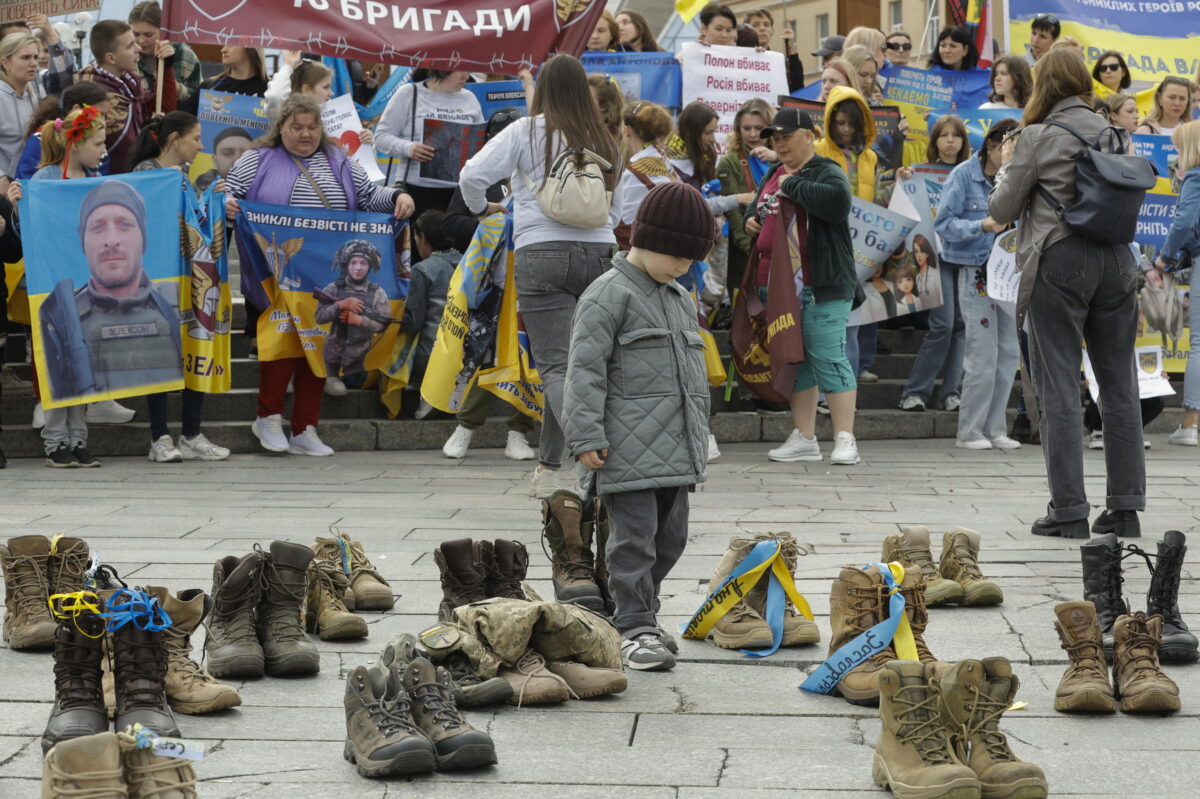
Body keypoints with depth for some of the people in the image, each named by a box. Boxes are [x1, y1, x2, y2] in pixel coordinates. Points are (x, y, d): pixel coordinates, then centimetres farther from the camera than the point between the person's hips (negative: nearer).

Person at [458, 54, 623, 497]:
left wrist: (481, 207, 14)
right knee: (563, 359, 16)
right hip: (599, 254, 4)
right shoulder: (605, 141, 13)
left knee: (556, 366, -7)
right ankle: (548, 464, 22)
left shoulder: (527, 131, -1)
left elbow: (472, 175, -7)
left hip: (542, 254, -4)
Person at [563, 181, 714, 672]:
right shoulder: (609, 295, -9)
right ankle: (635, 629, -2)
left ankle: (640, 614, 26)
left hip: (676, 451, 9)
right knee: (635, 538, -7)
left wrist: (700, 437, 26)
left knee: (670, 538, 13)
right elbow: (585, 370, -13)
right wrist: (587, 437, -17)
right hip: (629, 452, -8)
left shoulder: (680, 300, 19)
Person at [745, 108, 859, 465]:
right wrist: (751, 221, 12)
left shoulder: (826, 171, -5)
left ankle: (845, 440, -4)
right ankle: (804, 439, 16)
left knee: (828, 358, -8)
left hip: (819, 286, -8)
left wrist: (793, 185, -16)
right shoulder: (773, 175, 19)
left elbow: (837, 201, -27)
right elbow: (758, 209, 36)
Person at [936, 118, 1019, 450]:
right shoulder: (964, 175, -6)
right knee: (983, 355, -7)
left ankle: (995, 428, 15)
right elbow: (943, 223, -11)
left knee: (1009, 352, 5)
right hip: (975, 271, -6)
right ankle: (970, 432, 3)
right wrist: (982, 226, -24)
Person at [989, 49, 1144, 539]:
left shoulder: (1037, 137, -6)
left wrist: (1006, 168, 17)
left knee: (1059, 388, 0)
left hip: (1059, 261, -5)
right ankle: (1125, 508, 10)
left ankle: (1069, 511, -1)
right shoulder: (1113, 134, 9)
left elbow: (1001, 211, 1)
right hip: (1115, 259, 5)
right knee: (1119, 384, 8)